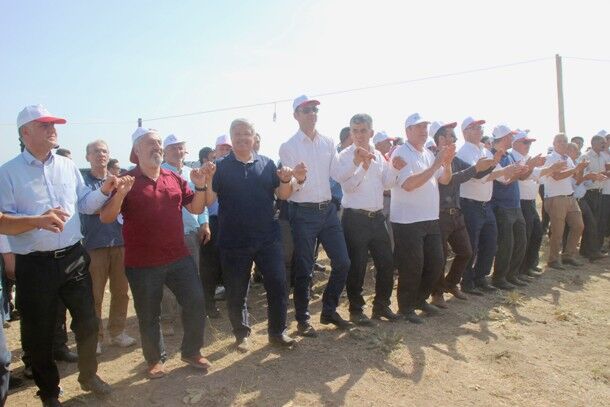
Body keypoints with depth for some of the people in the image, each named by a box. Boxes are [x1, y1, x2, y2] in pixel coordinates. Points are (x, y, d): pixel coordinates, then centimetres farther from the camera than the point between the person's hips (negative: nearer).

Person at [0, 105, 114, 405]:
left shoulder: (68, 166, 7)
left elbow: (84, 204, 10)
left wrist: (103, 191, -7)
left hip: (73, 257, 4)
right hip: (34, 265, -3)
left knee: (87, 321, 14)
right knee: (38, 332, 10)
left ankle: (88, 375, 37)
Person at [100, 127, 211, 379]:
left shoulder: (175, 179, 7)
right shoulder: (126, 181, -5)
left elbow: (196, 209, 10)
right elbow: (106, 218, -9)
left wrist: (200, 187, -7)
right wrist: (120, 194, -26)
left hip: (179, 257, 4)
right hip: (142, 264, -3)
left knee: (196, 303, 6)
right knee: (148, 315, 10)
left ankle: (191, 351, 28)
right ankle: (155, 359, 32)